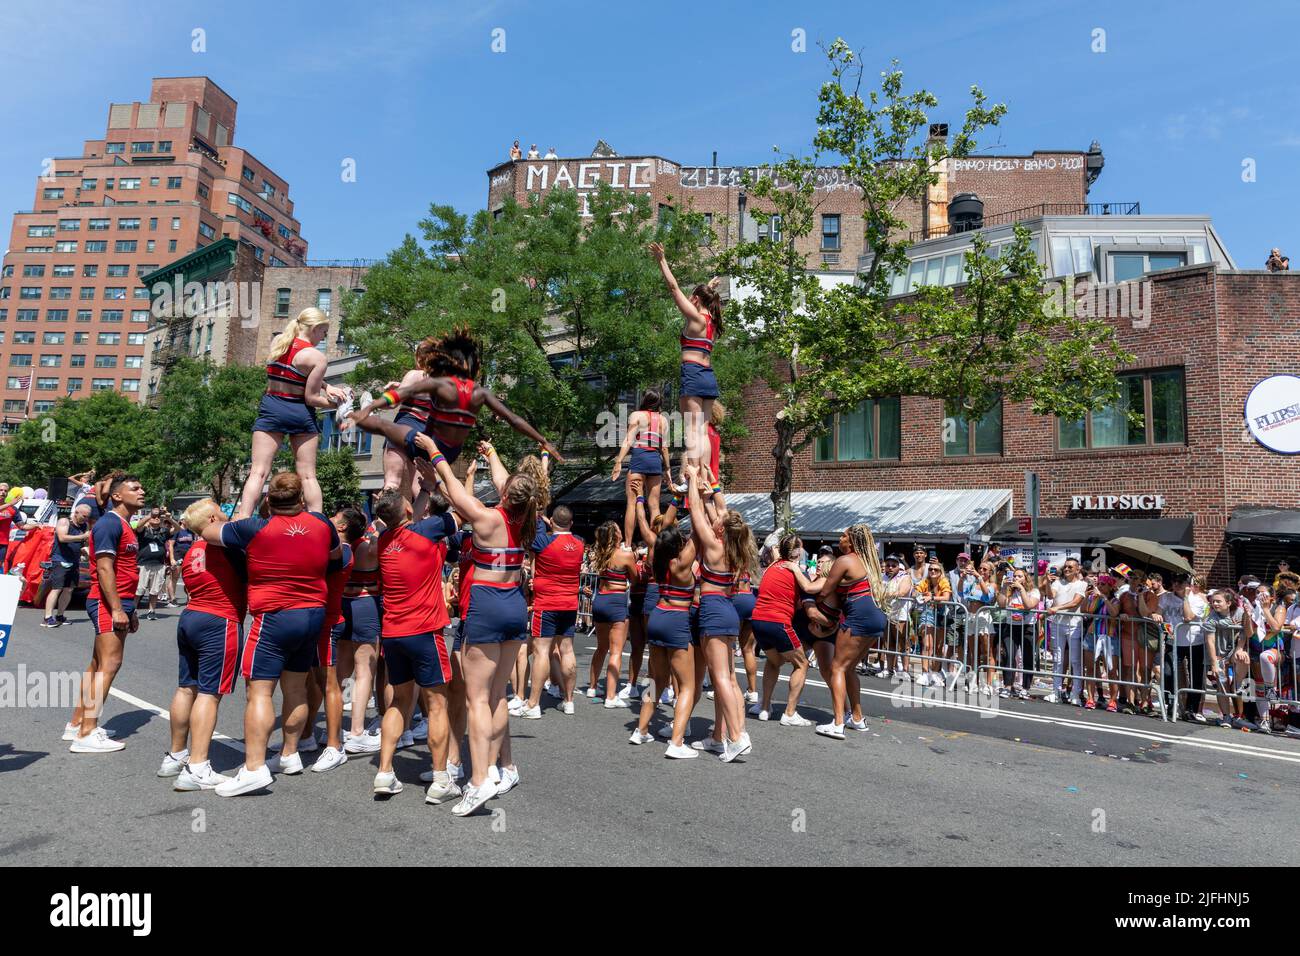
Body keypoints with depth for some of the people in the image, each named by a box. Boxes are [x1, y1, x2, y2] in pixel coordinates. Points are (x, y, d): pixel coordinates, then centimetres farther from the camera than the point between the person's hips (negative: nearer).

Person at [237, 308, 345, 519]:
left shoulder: (277, 341, 6)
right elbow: (311, 398, -10)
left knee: (258, 472, -1)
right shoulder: (316, 356, -10)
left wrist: (326, 386, 4)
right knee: (308, 476, 6)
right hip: (300, 413, -3)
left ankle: (241, 521, -11)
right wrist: (337, 403, 3)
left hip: (271, 408, 3)